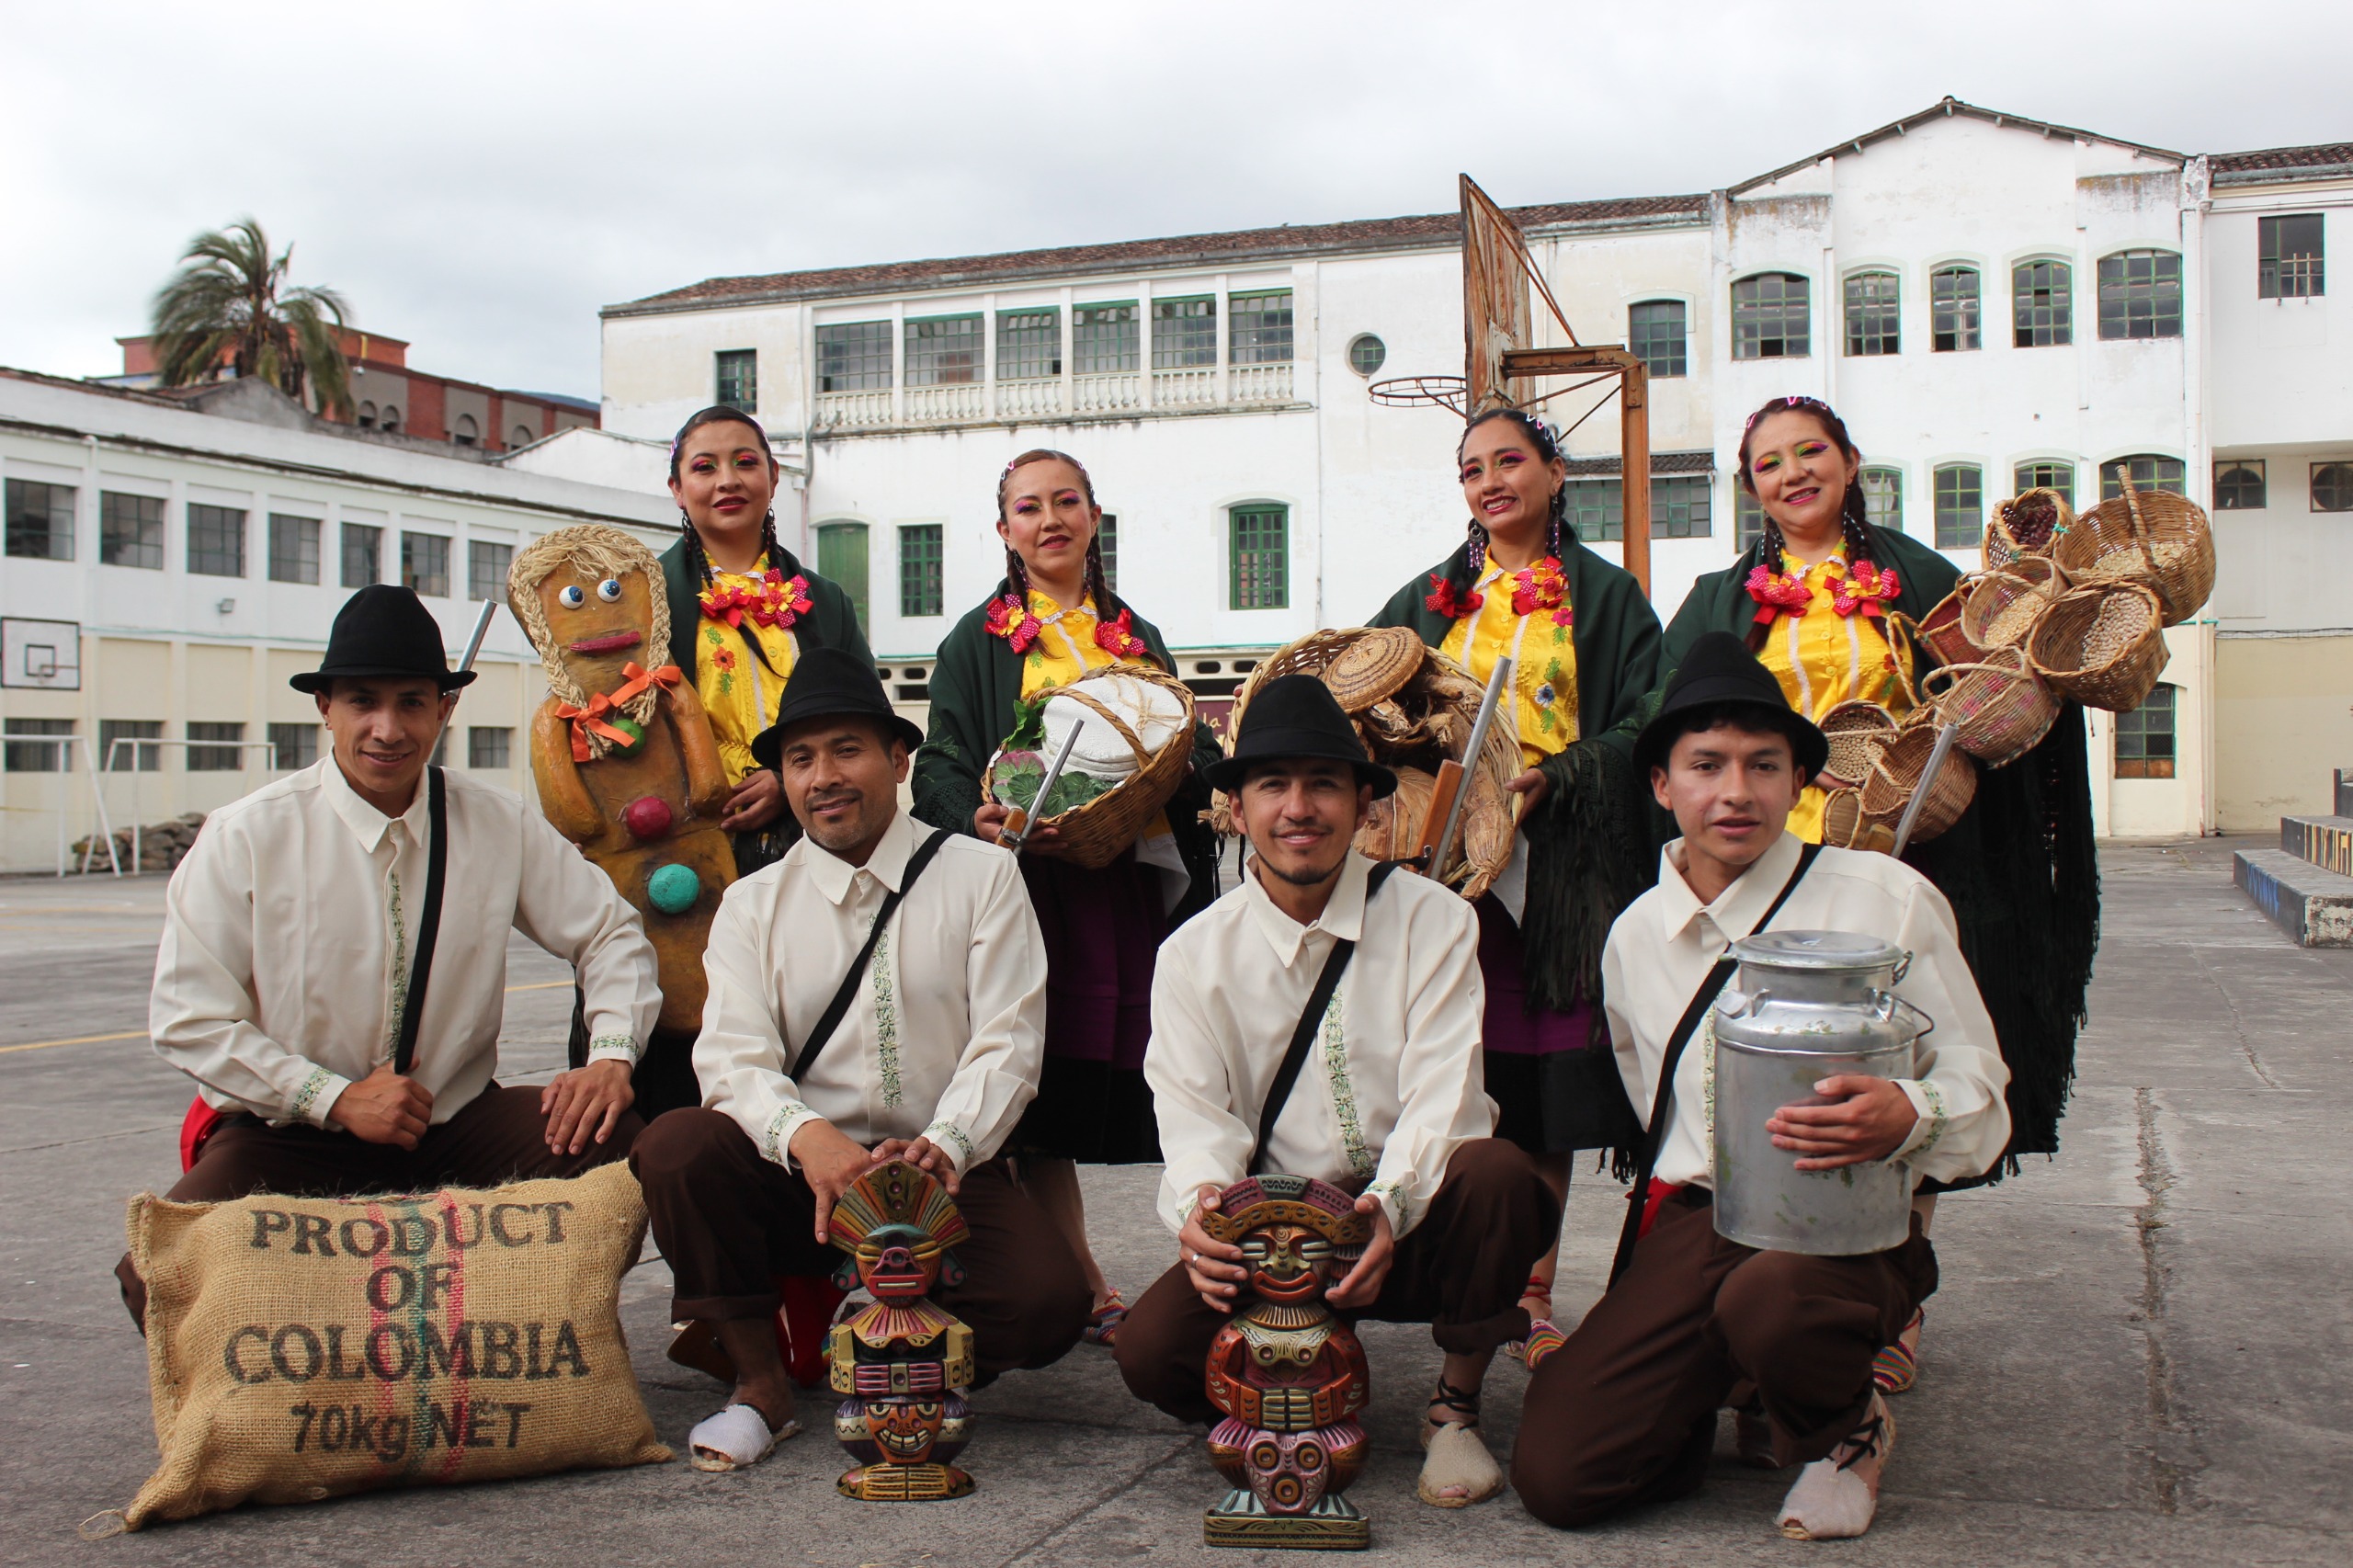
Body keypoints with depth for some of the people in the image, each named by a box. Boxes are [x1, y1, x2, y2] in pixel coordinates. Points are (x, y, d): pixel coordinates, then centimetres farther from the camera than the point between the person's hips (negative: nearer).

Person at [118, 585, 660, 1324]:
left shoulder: (499, 826, 0)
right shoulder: (245, 838, -6)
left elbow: (612, 936, 6)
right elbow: (189, 1019, -6)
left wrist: (612, 1056, -12)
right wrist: (336, 1097, -13)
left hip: (457, 1123, 2)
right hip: (290, 1134, -2)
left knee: (611, 1139, -25)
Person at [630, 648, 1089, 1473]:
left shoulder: (981, 875, 4)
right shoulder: (754, 905, 8)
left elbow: (1006, 1042, -4)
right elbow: (733, 1061, -5)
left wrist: (944, 1145, -25)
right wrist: (808, 1138, -28)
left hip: (949, 1179, -1)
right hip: (801, 1182, 2)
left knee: (1049, 1297, -29)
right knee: (673, 1147, -27)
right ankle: (761, 1386, -9)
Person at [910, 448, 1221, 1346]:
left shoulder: (1138, 640, 19)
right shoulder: (978, 642, 8)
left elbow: (1191, 756, 22)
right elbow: (940, 764, -1)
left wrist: (1177, 774, -3)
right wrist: (980, 820, -22)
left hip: (1127, 886, 3)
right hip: (1027, 885, -3)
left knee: (1106, 1087, 1)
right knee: (1041, 1098, -5)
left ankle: (1068, 1286, 13)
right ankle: (1086, 1290, 4)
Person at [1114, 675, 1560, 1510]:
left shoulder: (1431, 920, -2)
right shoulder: (1195, 954, 3)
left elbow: (1441, 1094, -12)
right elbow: (1195, 1114, -5)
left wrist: (1388, 1206, -32)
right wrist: (1202, 1202, -29)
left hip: (1417, 1218, -1)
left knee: (1497, 1171, -34)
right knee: (1152, 1348, -25)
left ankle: (1457, 1407, -7)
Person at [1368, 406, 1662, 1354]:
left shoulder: (1606, 596, 8)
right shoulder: (1428, 600, 17)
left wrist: (1554, 778, -15)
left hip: (1558, 870, -2)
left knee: (1547, 1099, -1)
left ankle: (1532, 1297, 8)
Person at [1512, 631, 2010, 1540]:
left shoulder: (1884, 900, -3)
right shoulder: (1634, 937, 13)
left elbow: (1977, 1092, -4)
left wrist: (1907, 1117, -25)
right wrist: (1692, 1202, 15)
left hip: (1852, 1225, -3)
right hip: (1695, 1225, 4)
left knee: (1769, 1300, -40)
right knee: (1553, 1473, -14)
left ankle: (1842, 1430, -3)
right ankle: (1726, 1381, 17)